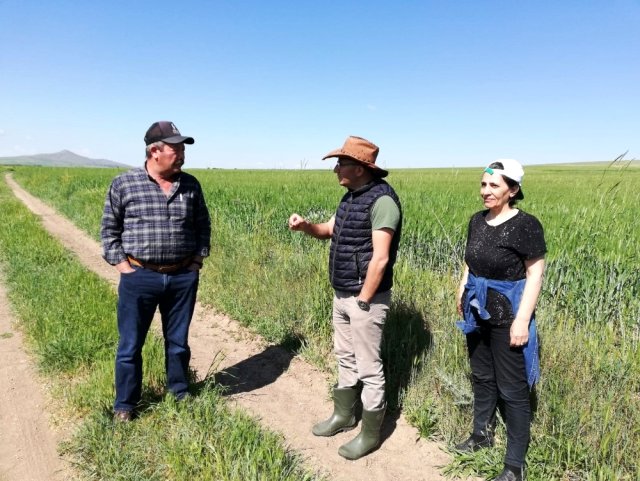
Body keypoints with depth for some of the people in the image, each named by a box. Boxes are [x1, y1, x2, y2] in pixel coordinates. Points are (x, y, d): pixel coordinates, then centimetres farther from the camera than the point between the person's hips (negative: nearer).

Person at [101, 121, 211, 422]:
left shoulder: (191, 185, 3)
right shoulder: (123, 184, -4)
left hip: (183, 277, 2)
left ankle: (181, 396, 33)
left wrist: (198, 258, 5)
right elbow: (109, 229, 4)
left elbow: (203, 225, 14)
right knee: (130, 345, 8)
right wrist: (121, 264, -4)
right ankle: (124, 406, 27)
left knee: (178, 341, 15)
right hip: (139, 277, -2)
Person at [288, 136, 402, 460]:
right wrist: (305, 226, -3)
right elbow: (330, 230, 17)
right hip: (341, 295, 9)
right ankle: (343, 416, 39)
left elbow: (380, 257, -23)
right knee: (345, 359, 21)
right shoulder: (351, 196, 9)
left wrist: (363, 301, -19)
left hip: (366, 298, -9)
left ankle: (371, 434, 21)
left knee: (368, 368, 4)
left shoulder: (382, 199, -20)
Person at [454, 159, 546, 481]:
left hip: (507, 316, -6)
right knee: (481, 376, 21)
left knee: (513, 389, 5)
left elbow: (535, 275, -16)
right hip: (477, 313, 7)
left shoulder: (526, 225, -16)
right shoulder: (477, 221, 3)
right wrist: (462, 291, 12)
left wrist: (522, 321, -19)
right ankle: (482, 433, 41)